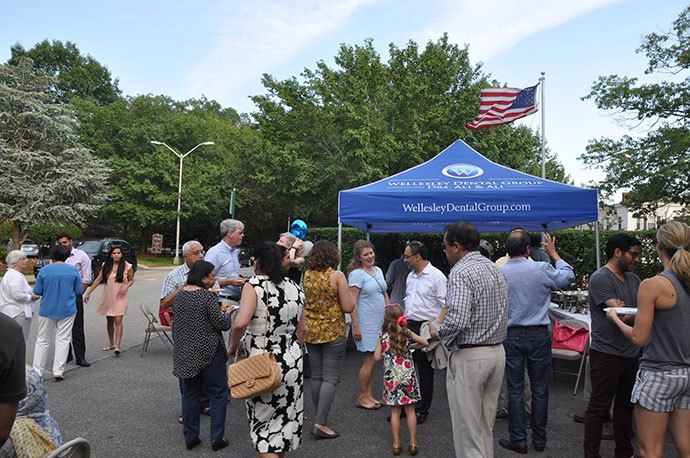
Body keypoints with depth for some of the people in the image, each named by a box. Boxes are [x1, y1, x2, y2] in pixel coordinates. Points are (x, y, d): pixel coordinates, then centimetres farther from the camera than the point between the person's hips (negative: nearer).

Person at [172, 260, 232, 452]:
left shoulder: (179, 294, 5)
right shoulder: (208, 297, -17)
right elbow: (222, 324, -16)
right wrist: (227, 313, 3)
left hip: (184, 353, 7)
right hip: (208, 352, -6)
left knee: (190, 394, 15)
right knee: (218, 393, 7)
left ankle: (190, 437, 23)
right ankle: (217, 438, 10)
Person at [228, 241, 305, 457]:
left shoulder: (254, 285, -13)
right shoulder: (295, 288, 4)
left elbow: (240, 323, -27)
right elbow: (301, 332, 10)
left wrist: (233, 345, -9)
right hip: (293, 361, 6)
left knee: (264, 419, 10)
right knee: (286, 415, 21)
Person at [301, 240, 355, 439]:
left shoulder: (306, 275, 2)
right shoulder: (337, 275, -11)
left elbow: (302, 305, 11)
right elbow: (348, 307, -10)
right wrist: (350, 294, 6)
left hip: (311, 331, 5)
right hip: (333, 332, -5)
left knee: (316, 377, 13)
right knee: (330, 378, 1)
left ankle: (320, 419, 24)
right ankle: (320, 423, -3)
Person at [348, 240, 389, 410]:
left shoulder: (378, 270, 11)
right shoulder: (357, 274, -12)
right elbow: (352, 302, -16)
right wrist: (355, 326, -19)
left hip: (380, 322, 7)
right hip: (366, 323, -7)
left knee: (373, 359, 12)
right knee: (370, 360, -2)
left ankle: (368, 394, 24)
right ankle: (362, 398, 13)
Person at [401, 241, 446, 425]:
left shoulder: (436, 276, -12)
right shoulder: (411, 276, 13)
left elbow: (445, 306, -15)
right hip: (409, 326, 7)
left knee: (425, 371, 6)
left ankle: (422, 410, 18)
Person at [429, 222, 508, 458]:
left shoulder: (460, 272, -18)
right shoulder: (495, 269, 9)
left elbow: (458, 320, -27)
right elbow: (502, 315, 14)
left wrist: (437, 332, -10)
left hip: (469, 357, -9)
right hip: (497, 352, 9)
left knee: (467, 425, 4)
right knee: (486, 424, 20)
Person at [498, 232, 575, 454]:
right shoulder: (541, 269, -10)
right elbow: (567, 276, 10)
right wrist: (554, 254, 23)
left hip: (511, 336, 0)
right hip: (538, 335, 0)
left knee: (515, 389, 8)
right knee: (540, 389, 12)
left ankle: (518, 440, 15)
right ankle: (539, 439, 23)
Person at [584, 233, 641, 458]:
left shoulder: (633, 279, 12)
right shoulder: (600, 279, -14)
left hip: (631, 353, 8)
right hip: (607, 354, -8)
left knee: (625, 404, 18)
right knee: (599, 407, 2)